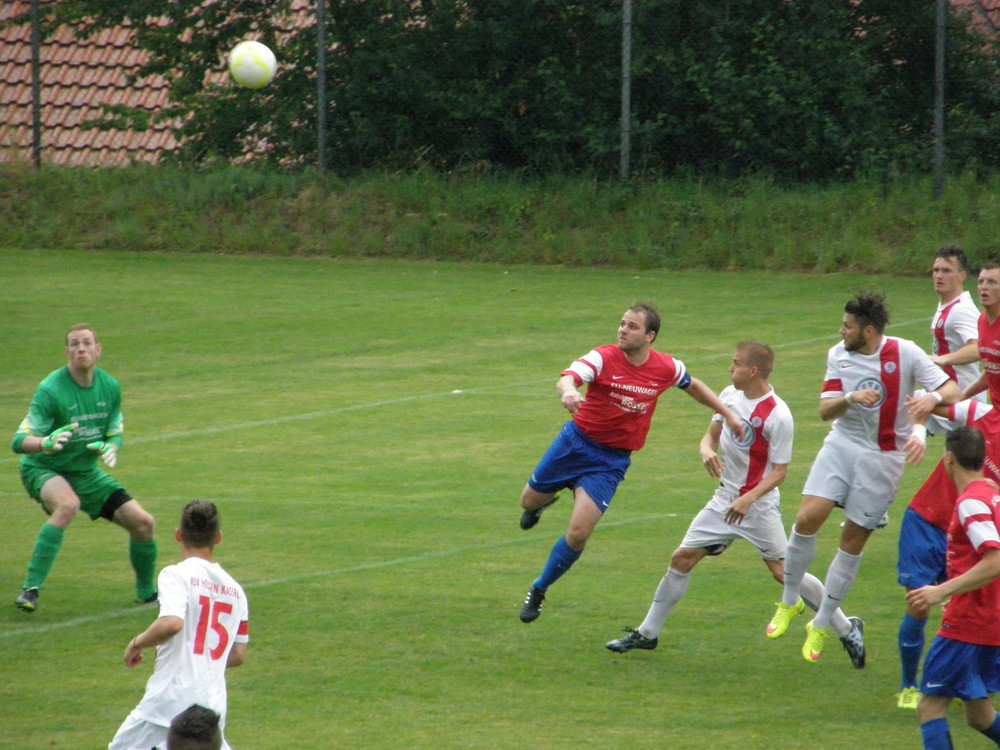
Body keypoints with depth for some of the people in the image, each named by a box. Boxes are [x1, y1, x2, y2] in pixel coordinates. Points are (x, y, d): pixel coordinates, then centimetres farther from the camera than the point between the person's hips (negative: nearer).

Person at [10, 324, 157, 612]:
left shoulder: (110, 387, -4)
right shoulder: (50, 390, -22)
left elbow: (115, 434, 9)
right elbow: (19, 441, -24)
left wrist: (110, 448, -16)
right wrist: (47, 442, -46)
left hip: (85, 472, 6)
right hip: (43, 470, -6)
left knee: (143, 523, -2)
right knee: (68, 504, -39)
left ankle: (147, 592, 25)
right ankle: (30, 589, -34)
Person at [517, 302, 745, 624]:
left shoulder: (666, 368, -6)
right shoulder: (603, 358, -17)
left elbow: (692, 385, 17)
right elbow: (567, 378, -35)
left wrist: (727, 414, 15)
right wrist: (568, 392, -59)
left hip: (611, 461, 0)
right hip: (576, 441, 0)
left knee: (579, 534, -12)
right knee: (529, 501, 15)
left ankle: (539, 591, 11)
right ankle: (546, 501, 55)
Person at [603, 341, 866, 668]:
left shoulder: (778, 416, -19)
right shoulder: (730, 395, 2)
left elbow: (779, 471, -16)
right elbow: (711, 434, 14)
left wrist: (748, 500, -28)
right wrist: (707, 449, -9)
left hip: (759, 505, -7)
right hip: (726, 498, 7)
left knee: (783, 572, -9)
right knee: (681, 558, 5)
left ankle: (847, 629, 5)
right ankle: (647, 633, 16)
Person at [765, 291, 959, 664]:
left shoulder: (906, 353, -11)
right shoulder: (838, 356, 1)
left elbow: (951, 390, -10)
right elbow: (825, 410, -2)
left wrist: (930, 398, -33)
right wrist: (850, 398, -24)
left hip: (884, 458, -2)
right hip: (842, 445, 2)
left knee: (853, 541, 2)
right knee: (807, 518, -17)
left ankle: (820, 626, 17)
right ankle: (789, 601, 5)